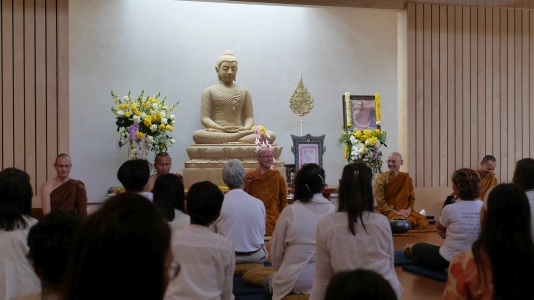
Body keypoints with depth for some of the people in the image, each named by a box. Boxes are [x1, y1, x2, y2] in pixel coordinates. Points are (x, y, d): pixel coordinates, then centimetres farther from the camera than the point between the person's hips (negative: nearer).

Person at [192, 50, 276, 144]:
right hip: (218, 132, -2)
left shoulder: (244, 91, 18)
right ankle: (240, 137, -33)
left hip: (239, 131, 2)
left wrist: (246, 128, -11)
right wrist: (221, 129, -17)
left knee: (271, 135, -24)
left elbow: (249, 117, 14)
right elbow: (205, 118, 2)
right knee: (197, 135, -37)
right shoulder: (209, 91, 10)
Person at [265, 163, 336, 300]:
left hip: (293, 280, -3)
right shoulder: (333, 211, -6)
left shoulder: (290, 211, -12)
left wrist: (280, 271, 18)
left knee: (270, 280, 30)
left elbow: (276, 250, -3)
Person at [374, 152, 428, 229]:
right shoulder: (381, 179, -5)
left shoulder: (406, 178, 8)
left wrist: (408, 210, -10)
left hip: (405, 211, 4)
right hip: (388, 212, -4)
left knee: (423, 222, -21)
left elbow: (412, 197, 10)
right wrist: (396, 212, -15)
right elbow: (380, 202, -8)